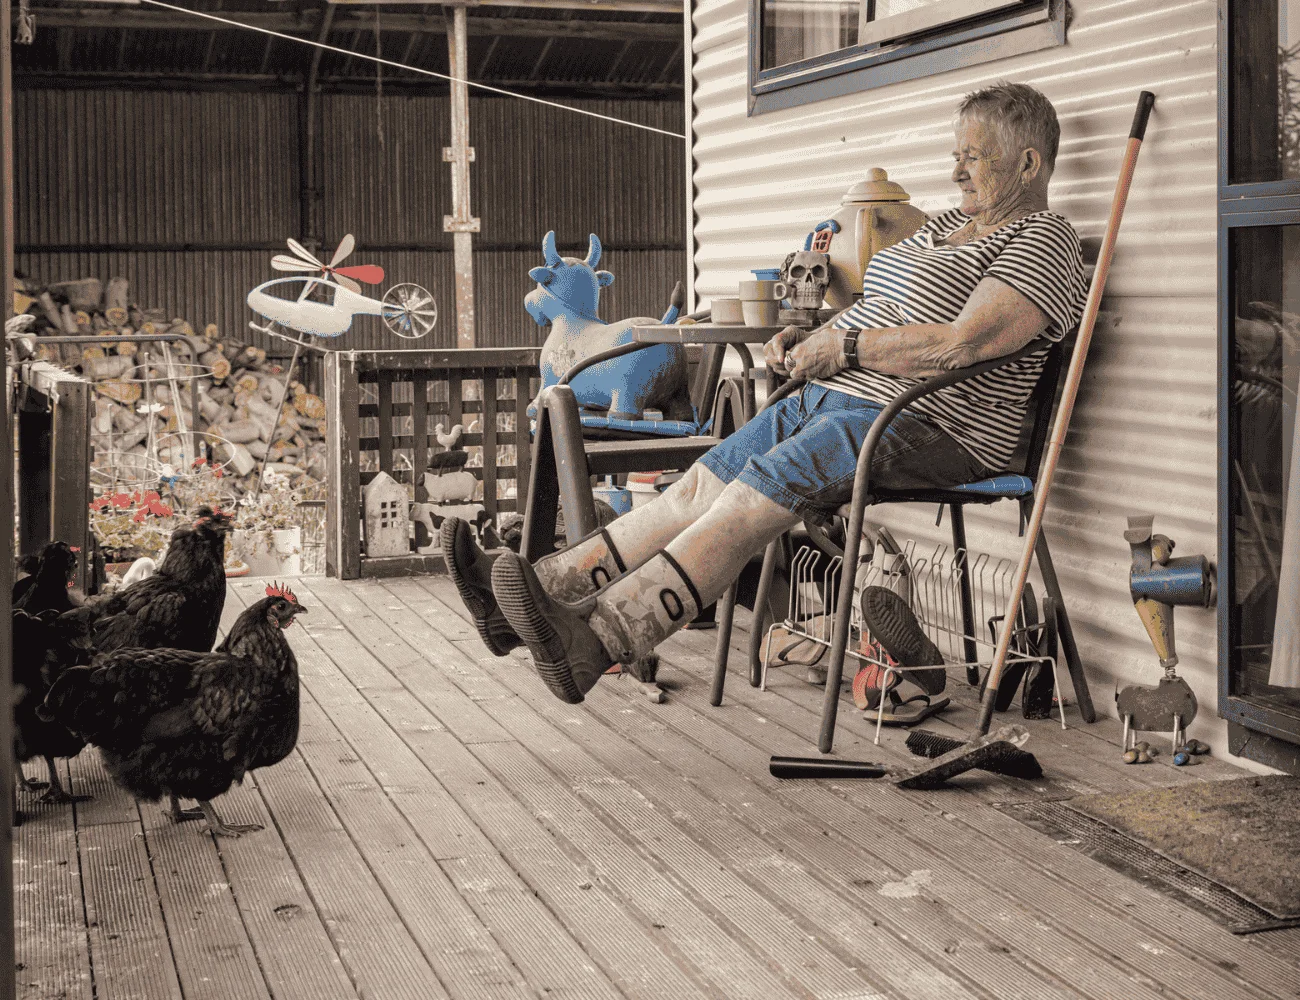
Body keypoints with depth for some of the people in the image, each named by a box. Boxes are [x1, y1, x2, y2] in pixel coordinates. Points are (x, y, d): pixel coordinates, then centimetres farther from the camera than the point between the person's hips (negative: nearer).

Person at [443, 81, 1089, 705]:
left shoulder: (1046, 243, -6)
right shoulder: (948, 225, 24)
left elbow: (963, 341, -21)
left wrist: (842, 348, -14)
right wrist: (810, 340, 7)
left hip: (925, 426, -9)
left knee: (750, 499, -26)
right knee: (702, 483, -9)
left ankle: (595, 641, -37)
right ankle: (539, 589, -17)